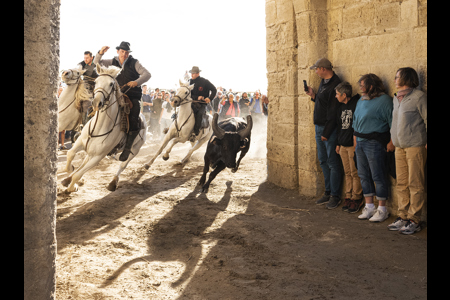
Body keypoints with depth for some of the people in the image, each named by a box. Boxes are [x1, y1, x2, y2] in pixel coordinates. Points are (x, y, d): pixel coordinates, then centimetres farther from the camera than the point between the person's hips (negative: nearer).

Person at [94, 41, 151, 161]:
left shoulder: (134, 63, 3)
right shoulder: (112, 62, 11)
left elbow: (147, 74, -6)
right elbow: (97, 63, 9)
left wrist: (137, 82, -25)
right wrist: (100, 53, -10)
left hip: (133, 96, -3)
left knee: (133, 120, -20)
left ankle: (127, 147, -13)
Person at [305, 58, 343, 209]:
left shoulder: (335, 84, -16)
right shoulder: (323, 82, 14)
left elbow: (333, 112, -20)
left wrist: (326, 133, -19)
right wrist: (313, 95, 9)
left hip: (329, 129, -10)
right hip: (319, 127, 10)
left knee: (332, 163, -3)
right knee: (323, 161, 14)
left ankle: (335, 195, 5)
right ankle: (328, 192, 23)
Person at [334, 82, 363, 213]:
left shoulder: (357, 104, -10)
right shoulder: (341, 107, 14)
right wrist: (338, 143, 19)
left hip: (353, 145, -7)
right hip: (343, 145, 7)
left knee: (355, 173, -3)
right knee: (347, 173, 10)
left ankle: (356, 199, 4)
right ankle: (348, 197, 16)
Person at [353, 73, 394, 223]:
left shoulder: (384, 100, -8)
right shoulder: (361, 101, 16)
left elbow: (393, 123, -11)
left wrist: (391, 142, -15)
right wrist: (355, 141, 16)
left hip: (374, 143, -8)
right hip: (360, 143, 8)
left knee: (378, 176, -2)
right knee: (364, 176, 11)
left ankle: (382, 209, 7)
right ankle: (369, 206, 21)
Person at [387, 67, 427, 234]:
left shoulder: (418, 97, -7)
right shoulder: (396, 98, 16)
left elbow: (426, 119, -9)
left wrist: (426, 143, -13)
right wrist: (392, 139, 17)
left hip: (415, 146, -7)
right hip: (400, 147, 7)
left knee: (415, 184, -2)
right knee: (401, 184, 9)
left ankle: (414, 221, 2)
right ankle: (403, 217, 17)